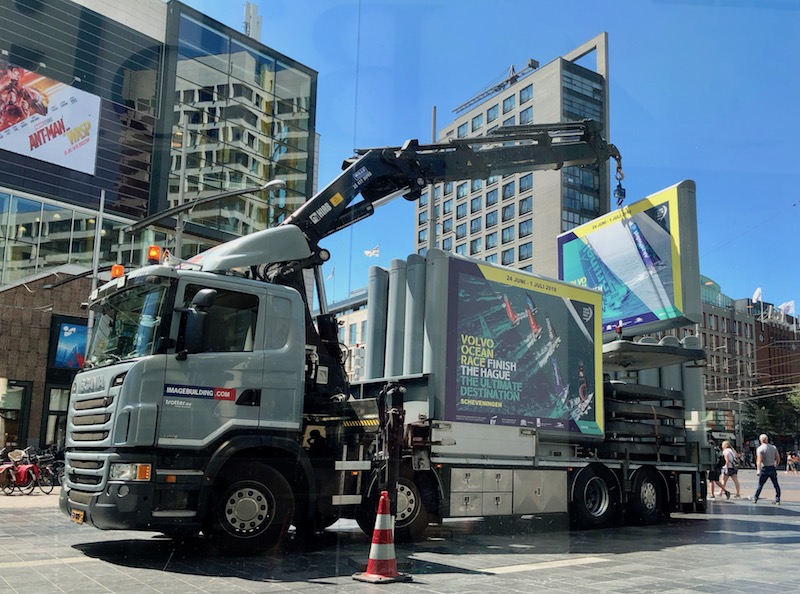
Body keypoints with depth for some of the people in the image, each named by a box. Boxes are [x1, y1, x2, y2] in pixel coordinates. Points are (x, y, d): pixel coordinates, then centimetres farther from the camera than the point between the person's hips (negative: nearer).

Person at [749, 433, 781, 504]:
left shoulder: (760, 448, -9)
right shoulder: (774, 447, 6)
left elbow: (759, 460, -18)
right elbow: (778, 459, 8)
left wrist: (758, 470, -21)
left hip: (764, 469, -4)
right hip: (773, 468, 4)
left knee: (760, 484, 5)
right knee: (776, 485, 8)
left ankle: (754, 498, 15)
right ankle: (777, 500, 10)